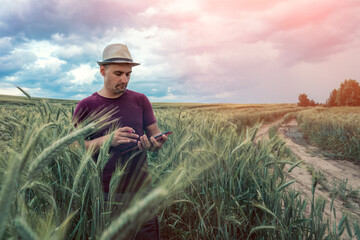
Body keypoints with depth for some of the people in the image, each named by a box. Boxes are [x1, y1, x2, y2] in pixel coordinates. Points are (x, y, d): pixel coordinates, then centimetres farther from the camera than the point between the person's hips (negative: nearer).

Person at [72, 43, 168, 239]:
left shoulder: (140, 100, 6)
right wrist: (107, 139, -20)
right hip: (105, 193, -1)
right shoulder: (85, 107, -1)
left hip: (141, 188, 2)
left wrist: (155, 143, -15)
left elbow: (155, 133, 9)